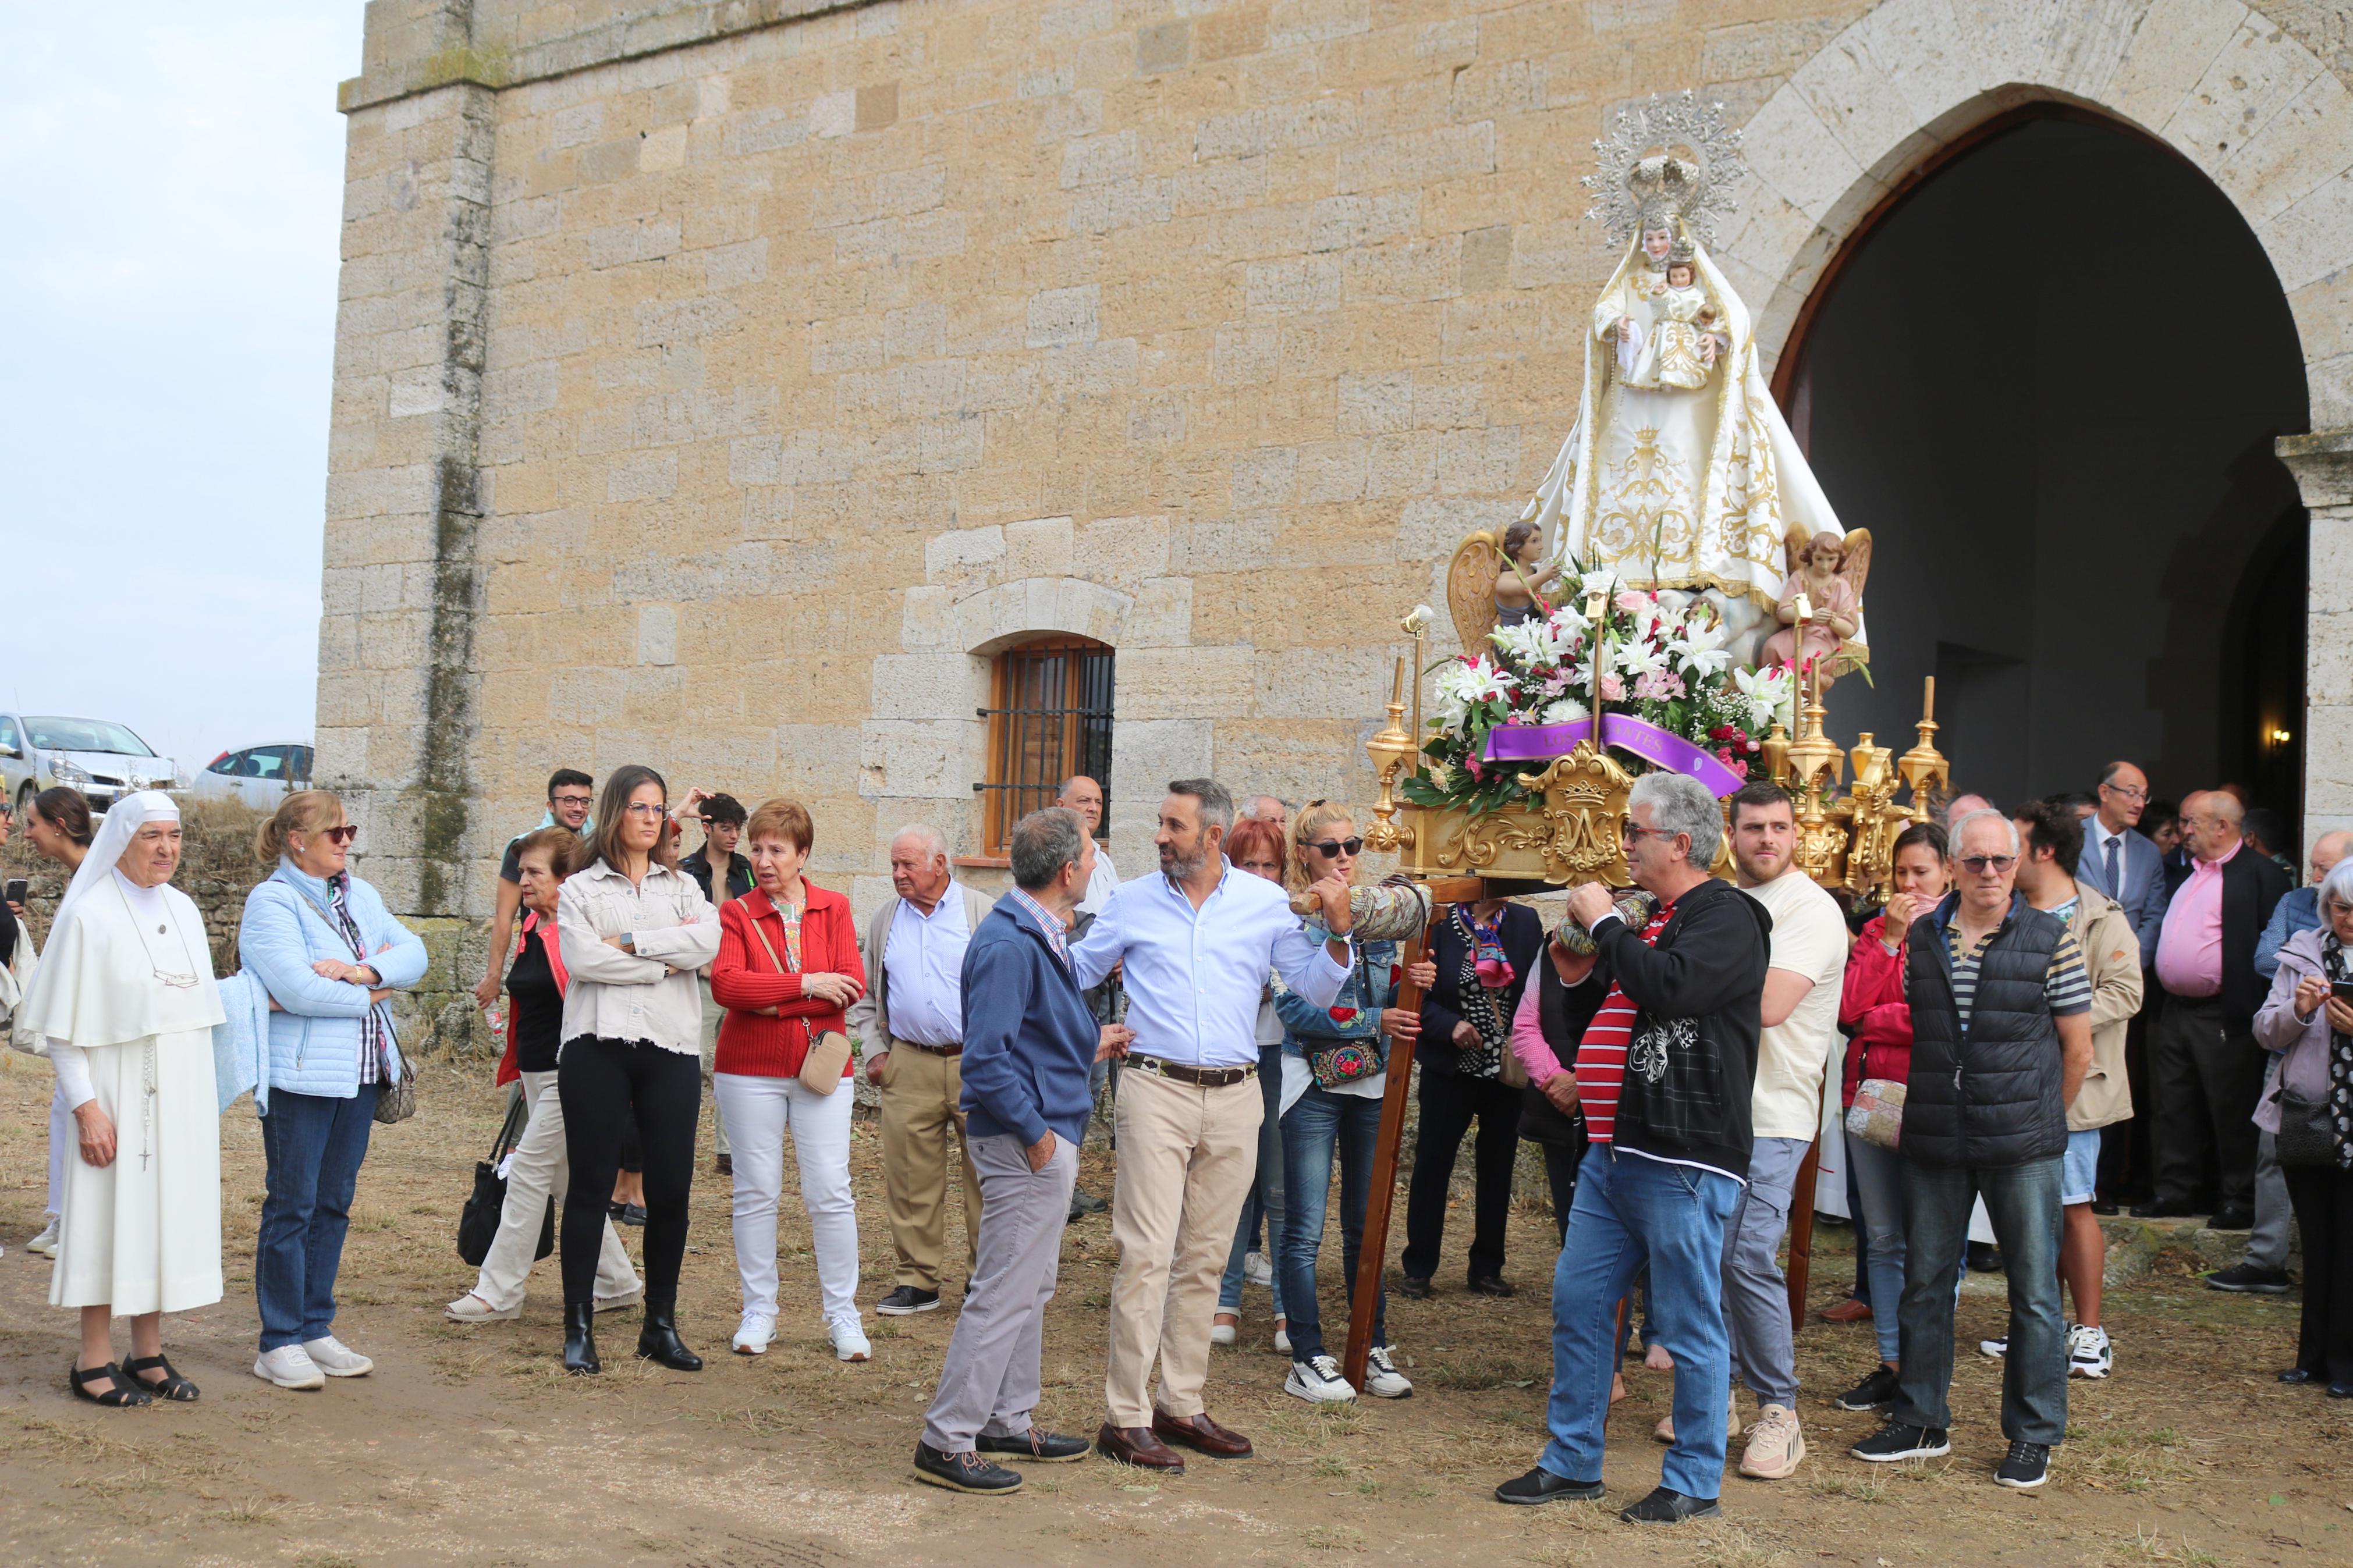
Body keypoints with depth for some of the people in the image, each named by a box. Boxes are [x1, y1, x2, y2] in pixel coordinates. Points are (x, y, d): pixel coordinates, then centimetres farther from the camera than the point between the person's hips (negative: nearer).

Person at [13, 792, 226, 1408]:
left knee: (167, 1212, 9)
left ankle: (148, 1353, 18)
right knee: (113, 1214, -2)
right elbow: (63, 1026, -10)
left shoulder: (184, 911, 9)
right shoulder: (89, 915, -10)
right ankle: (94, 1361, 9)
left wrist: (207, 1100, 14)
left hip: (183, 1096, 6)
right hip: (120, 1095, -6)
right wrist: (86, 1108, -16)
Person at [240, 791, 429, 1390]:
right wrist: (367, 995, -8)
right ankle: (280, 1344, 7)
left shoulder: (360, 896, 14)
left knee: (334, 1203, 12)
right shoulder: (271, 902, -9)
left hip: (360, 1073, 7)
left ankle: (315, 1329, 21)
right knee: (292, 1205, -1)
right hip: (301, 1077, -7)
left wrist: (361, 971, -15)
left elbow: (413, 953, 3)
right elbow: (297, 987, -21)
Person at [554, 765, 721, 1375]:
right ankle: (579, 1326, 8)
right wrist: (666, 961, -8)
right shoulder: (580, 889, 9)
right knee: (590, 1185, 0)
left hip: (671, 1050, 2)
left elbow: (707, 942, -5)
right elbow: (581, 958, -10)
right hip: (597, 1047, -2)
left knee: (671, 1189, 2)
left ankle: (661, 1324, 14)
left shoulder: (682, 886, 16)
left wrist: (630, 943, -9)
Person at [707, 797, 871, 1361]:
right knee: (756, 1189, 5)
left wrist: (773, 1002, -14)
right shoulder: (736, 913, 1)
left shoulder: (834, 909, 4)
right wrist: (807, 985, -17)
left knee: (830, 1191, 0)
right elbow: (726, 984, -15)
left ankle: (842, 1314, 11)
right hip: (750, 1067, 0)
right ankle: (759, 1310, 17)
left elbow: (852, 986, -8)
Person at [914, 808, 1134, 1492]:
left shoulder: (1042, 935, 11)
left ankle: (1008, 1422, 30)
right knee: (1004, 1293, -6)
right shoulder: (1009, 944, -21)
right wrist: (1034, 1133, -20)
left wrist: (1091, 1043, 26)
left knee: (1030, 1288, 19)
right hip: (1027, 1140, -11)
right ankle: (946, 1441, 1)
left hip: (1048, 1135, 11)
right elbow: (986, 1058, -26)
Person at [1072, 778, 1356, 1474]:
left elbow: (1317, 989, 8)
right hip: (1156, 1090, -2)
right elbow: (1077, 970, 17)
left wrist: (1338, 930, -7)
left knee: (1205, 1259, 9)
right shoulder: (1133, 902, 6)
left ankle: (1180, 1405, 19)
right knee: (1147, 1254, -9)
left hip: (1234, 1099, 3)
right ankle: (1125, 1417, -4)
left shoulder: (1267, 903, 7)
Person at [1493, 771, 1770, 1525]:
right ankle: (1572, 1462, 23)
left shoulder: (1726, 917, -10)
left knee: (1691, 1327, 1)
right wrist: (1582, 966, 10)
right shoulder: (1655, 918, 19)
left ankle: (1695, 1483, 12)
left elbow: (1668, 986, -27)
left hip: (1682, 1163, -10)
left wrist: (1605, 923, -14)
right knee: (1577, 1303, 12)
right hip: (1614, 1151, 10)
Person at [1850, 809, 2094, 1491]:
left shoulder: (2050, 939, -3)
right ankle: (1921, 1420, 24)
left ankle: (2033, 1436, 14)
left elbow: (2077, 1049, 2)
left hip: (2024, 1148, -3)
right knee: (1925, 1282, 10)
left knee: (2034, 1290, 2)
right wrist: (1935, 1111, 12)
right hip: (1935, 1144, 4)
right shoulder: (1922, 938, 7)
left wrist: (2041, 1121, 6)